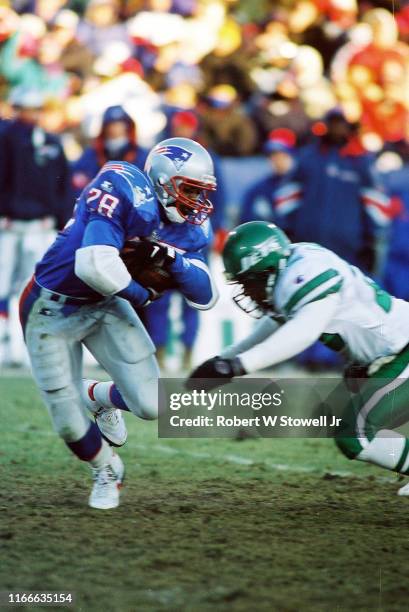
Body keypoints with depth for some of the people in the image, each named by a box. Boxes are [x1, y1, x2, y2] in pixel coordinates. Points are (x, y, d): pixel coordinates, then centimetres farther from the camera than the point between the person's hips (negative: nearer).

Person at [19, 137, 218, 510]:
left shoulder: (189, 229, -7)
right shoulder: (126, 192, -31)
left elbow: (205, 298, -8)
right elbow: (96, 266, -42)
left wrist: (172, 259, -26)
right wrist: (141, 295, -22)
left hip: (107, 306, 6)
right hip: (53, 310, -6)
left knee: (152, 405, -7)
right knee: (70, 425, 0)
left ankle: (98, 397, 26)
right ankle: (106, 471, 33)